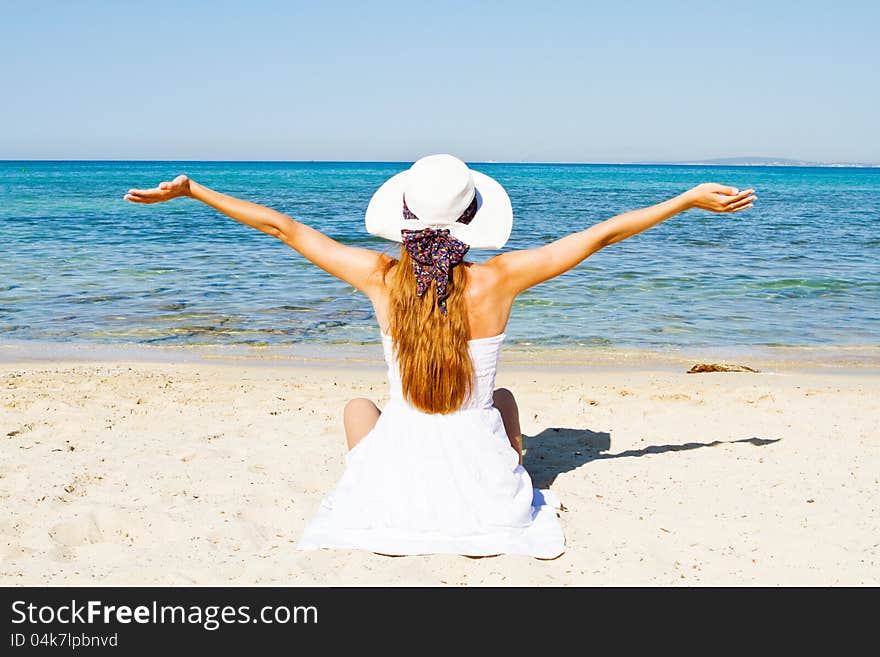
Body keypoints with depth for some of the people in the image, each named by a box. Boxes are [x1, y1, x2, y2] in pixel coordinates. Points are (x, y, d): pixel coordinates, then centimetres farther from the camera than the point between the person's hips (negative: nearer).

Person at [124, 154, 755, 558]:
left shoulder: (382, 278, -12)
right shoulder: (498, 280, -13)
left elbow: (282, 226, -3)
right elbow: (602, 233, -5)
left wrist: (189, 189, 7)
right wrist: (690, 199, 5)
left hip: (396, 485, 0)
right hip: (481, 490, 0)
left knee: (359, 405, 33)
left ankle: (374, 505, 35)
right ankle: (515, 496, 37)